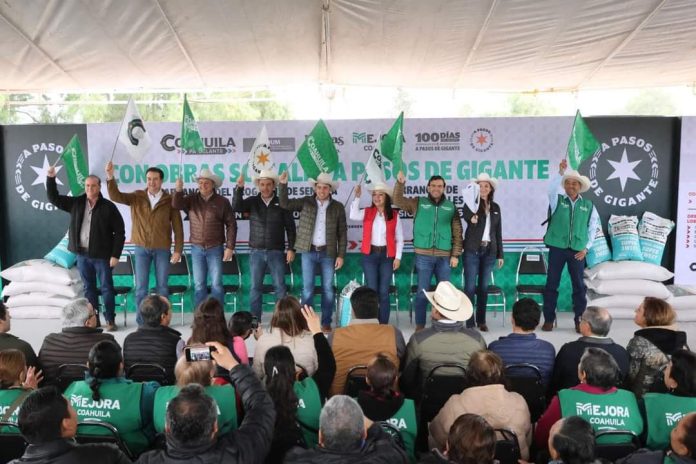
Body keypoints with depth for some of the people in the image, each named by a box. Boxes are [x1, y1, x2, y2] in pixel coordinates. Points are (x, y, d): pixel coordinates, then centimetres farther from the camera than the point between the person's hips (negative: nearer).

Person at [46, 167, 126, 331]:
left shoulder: (108, 207, -8)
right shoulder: (76, 203, 5)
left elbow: (120, 232, -8)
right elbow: (54, 198, 11)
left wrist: (115, 255, -13)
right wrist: (50, 178, -4)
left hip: (102, 255, -4)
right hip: (82, 254, 4)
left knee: (106, 288, 2)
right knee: (89, 288, 11)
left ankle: (110, 320, 10)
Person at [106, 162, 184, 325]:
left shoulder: (169, 200, -3)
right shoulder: (137, 197, 3)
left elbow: (177, 227, -2)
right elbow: (115, 196, -10)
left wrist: (178, 250, -6)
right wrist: (110, 177, -27)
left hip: (162, 249, -1)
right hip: (141, 248, 1)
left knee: (162, 286, 7)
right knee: (141, 287, 3)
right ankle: (141, 322, 13)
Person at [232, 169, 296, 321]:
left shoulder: (281, 203, 1)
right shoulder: (252, 201, 4)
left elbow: (290, 227, 1)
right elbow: (236, 206, -12)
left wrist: (291, 248, -4)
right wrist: (239, 188, -25)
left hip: (276, 252, -1)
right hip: (256, 252, 1)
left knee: (280, 287, 1)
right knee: (255, 287, 5)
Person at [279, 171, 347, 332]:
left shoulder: (338, 207, 1)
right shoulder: (306, 202, 4)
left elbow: (342, 233, 1)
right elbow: (285, 204, -1)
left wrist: (341, 255, -4)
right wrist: (283, 184, -14)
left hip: (328, 253, 0)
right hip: (309, 252, 0)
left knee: (328, 289, 5)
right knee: (307, 288, 2)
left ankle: (326, 322, 16)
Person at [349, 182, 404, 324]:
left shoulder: (394, 215, 1)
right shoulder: (367, 212, 3)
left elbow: (399, 239, 3)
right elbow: (353, 215, -19)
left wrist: (398, 257, -3)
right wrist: (357, 197, -21)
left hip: (387, 255, 0)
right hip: (370, 255, 0)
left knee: (384, 292, 5)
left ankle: (383, 324, 14)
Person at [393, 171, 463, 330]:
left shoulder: (451, 207, 8)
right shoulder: (418, 203, 7)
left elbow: (457, 233, 7)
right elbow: (397, 200, 1)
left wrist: (455, 255, 0)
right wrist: (400, 183, -15)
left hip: (444, 256, 1)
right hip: (423, 255, -1)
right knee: (422, 291, 3)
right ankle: (420, 325, 12)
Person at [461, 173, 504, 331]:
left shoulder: (495, 207, 11)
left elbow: (498, 232, 12)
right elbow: (466, 216, -26)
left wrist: (500, 254, 10)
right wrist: (471, 219, -49)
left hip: (489, 251, 4)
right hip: (472, 250, -4)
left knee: (484, 286, 9)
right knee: (470, 286, -3)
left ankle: (481, 321, 18)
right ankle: (470, 322, 4)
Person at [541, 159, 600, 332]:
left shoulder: (589, 206, 6)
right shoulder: (557, 200, 3)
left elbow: (593, 228, 8)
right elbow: (552, 188, -18)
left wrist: (586, 248, 0)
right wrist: (560, 172, -33)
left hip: (577, 250, 1)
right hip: (557, 248, -1)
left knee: (579, 285, 4)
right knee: (552, 284, 3)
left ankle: (579, 320, 13)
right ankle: (548, 319, 11)